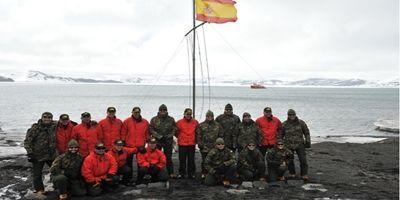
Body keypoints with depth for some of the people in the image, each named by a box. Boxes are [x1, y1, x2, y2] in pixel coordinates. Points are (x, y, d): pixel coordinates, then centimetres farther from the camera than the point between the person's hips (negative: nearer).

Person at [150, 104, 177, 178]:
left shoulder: (171, 119, 5)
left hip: (168, 141, 1)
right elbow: (151, 130, -2)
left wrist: (169, 136, -6)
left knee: (168, 157, 8)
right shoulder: (154, 119, 1)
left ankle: (171, 172, 14)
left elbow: (174, 129, 6)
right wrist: (158, 136, -11)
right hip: (157, 141, -1)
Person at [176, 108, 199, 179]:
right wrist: (180, 138, 9)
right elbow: (176, 132, 7)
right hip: (182, 144, -1)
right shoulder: (179, 122, -4)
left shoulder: (195, 122, 1)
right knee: (182, 159, 5)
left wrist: (194, 139, 10)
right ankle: (181, 173, 16)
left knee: (191, 159, 7)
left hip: (192, 144, 1)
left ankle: (191, 173, 17)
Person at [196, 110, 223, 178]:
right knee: (204, 161, 7)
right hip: (204, 147, -1)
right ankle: (204, 173, 19)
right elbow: (198, 135, 2)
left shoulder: (217, 125, 7)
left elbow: (221, 135, 10)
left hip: (215, 147, 1)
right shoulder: (201, 125, 3)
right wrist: (200, 144, -5)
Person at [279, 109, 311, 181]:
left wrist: (307, 141, 3)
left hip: (300, 145, -1)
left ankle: (304, 174, 4)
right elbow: (281, 135, 11)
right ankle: (292, 173, 25)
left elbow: (306, 132, 9)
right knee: (289, 160, 8)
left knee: (303, 160, -4)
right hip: (288, 145, 1)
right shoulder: (284, 124, 3)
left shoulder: (301, 123, 2)